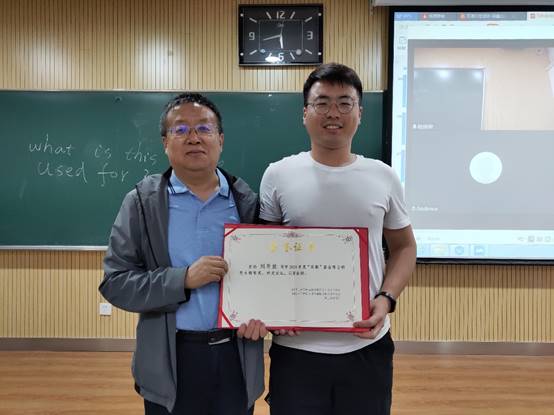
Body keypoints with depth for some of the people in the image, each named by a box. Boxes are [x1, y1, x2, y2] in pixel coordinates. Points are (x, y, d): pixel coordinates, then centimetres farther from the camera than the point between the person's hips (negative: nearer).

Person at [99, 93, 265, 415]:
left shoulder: (247, 201, 0)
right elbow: (115, 283, -6)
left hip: (237, 358, 2)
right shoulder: (142, 202, -4)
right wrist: (184, 279, -19)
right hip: (171, 361, -1)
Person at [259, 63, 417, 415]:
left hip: (367, 346, 2)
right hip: (297, 347, -1)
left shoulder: (383, 177, 1)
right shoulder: (278, 175, -3)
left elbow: (403, 247, 9)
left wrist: (386, 300, -7)